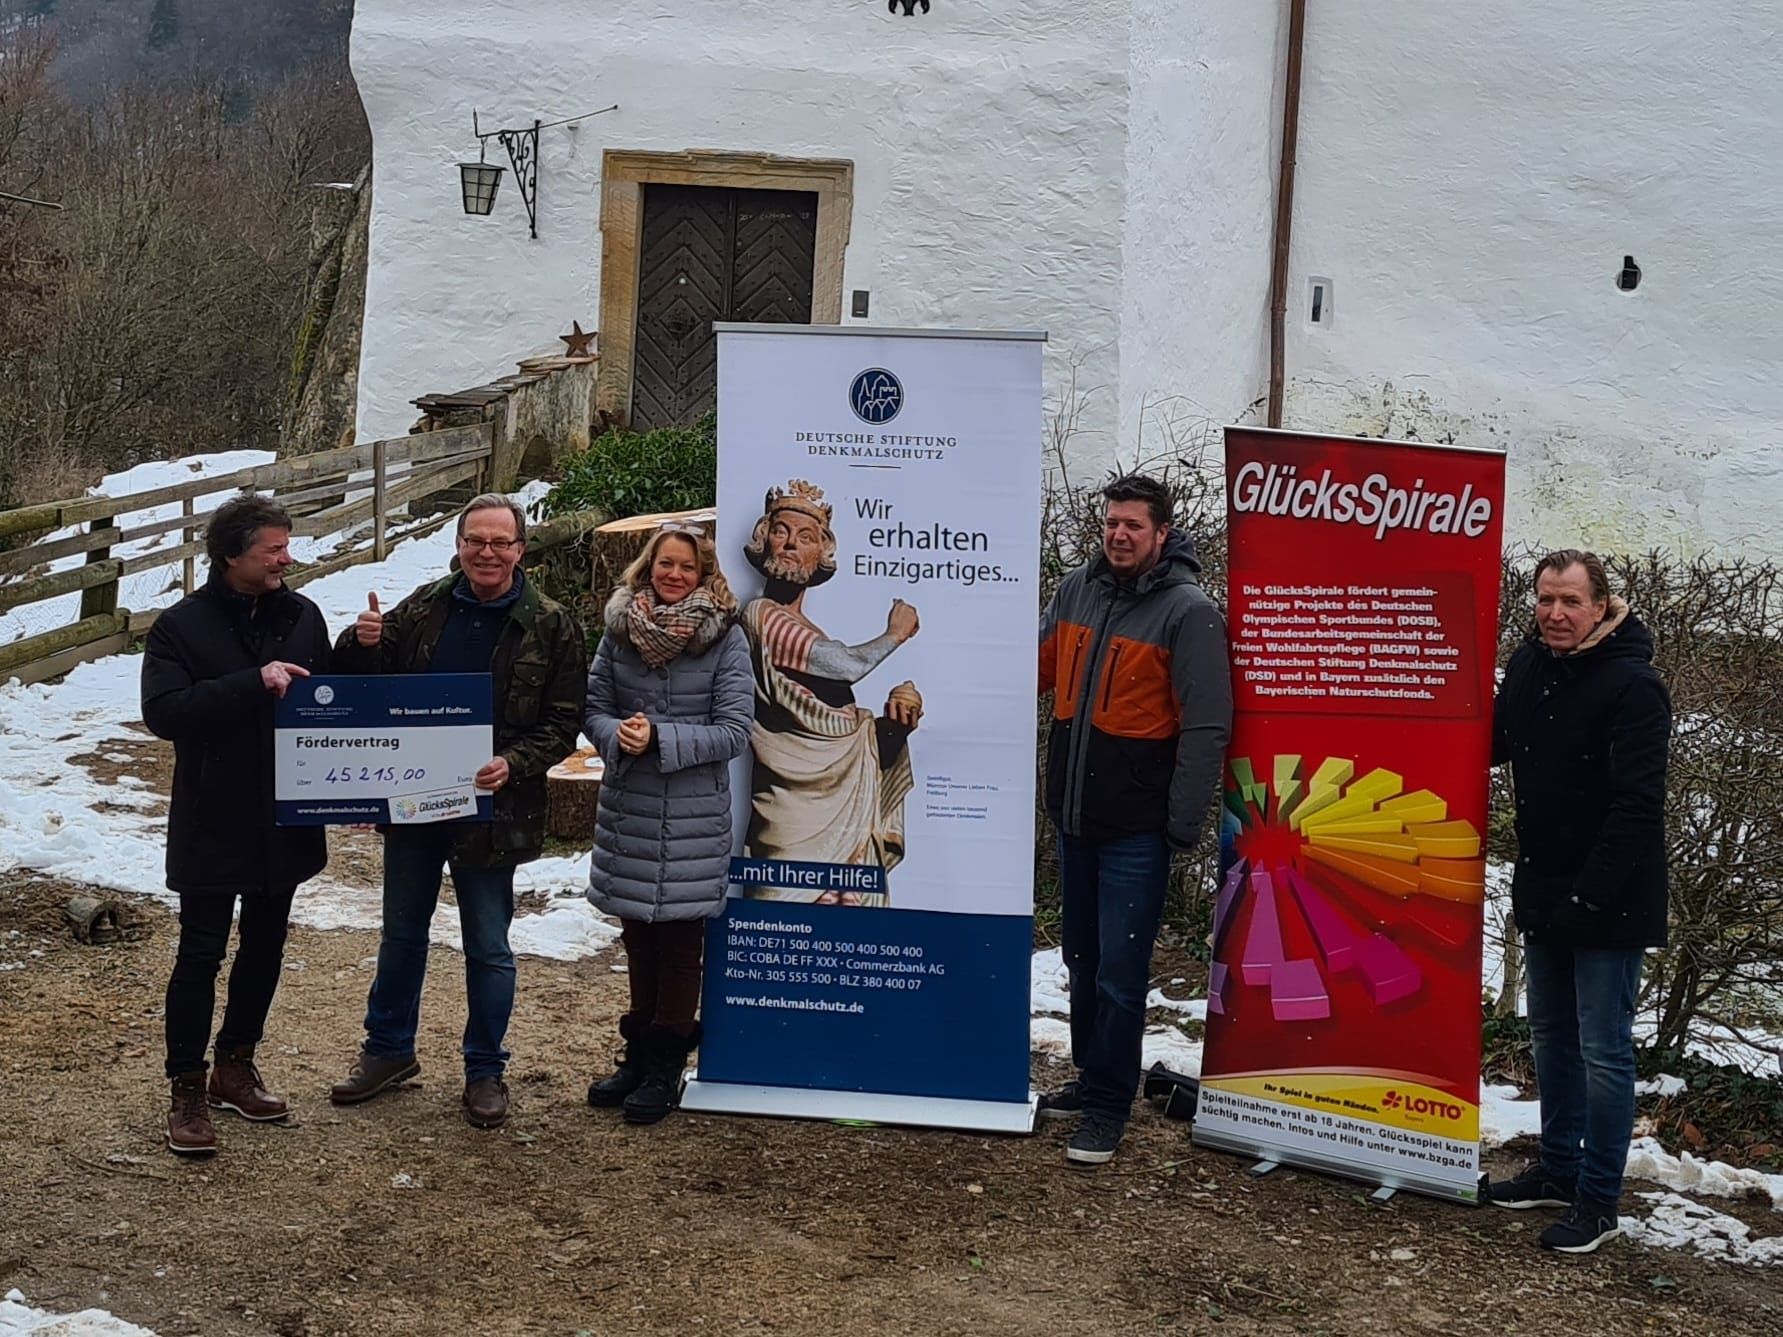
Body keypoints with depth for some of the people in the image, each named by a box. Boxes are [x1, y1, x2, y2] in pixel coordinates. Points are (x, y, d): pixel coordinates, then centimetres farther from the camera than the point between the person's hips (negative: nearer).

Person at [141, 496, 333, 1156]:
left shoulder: (302, 616, 3)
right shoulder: (182, 625, -10)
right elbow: (162, 711, -23)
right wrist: (253, 683, -29)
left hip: (287, 821, 5)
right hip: (212, 824, -5)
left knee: (265, 948, 15)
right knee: (201, 955, 1)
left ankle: (235, 1064, 31)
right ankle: (188, 1089, 11)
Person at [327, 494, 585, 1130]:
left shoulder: (550, 627, -8)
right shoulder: (425, 607, 1)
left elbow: (563, 723, -8)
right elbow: (365, 683, 8)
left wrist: (513, 764, -25)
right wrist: (362, 644, -15)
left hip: (491, 809, -3)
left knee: (488, 947, 7)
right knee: (401, 932, 18)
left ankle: (485, 1071, 22)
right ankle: (388, 1049, 35)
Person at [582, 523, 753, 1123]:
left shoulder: (725, 637, -6)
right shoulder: (620, 627, 4)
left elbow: (734, 731, -10)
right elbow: (593, 709, 5)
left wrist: (661, 738, -20)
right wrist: (618, 736, -16)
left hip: (693, 815, -3)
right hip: (626, 808, 4)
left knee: (680, 941, 4)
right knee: (638, 935, 14)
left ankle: (664, 1064, 14)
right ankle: (638, 1051, 27)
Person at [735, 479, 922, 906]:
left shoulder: (810, 633, 20)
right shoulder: (761, 615, -5)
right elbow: (849, 665, -12)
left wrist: (893, 722, -1)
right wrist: (895, 634, 8)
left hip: (843, 803, 8)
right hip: (798, 807, -8)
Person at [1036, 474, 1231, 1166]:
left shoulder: (1189, 611, -11)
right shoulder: (1077, 590, 6)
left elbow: (1206, 726, -12)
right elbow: (1037, 669, 19)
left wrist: (1183, 822, -15)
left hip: (1136, 828, -6)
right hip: (1072, 816, 6)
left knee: (1119, 970, -2)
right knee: (1082, 957, 17)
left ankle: (1106, 1103, 9)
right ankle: (1090, 1076, 32)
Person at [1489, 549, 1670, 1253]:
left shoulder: (1634, 686, -18)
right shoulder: (1527, 666, 3)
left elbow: (1638, 806, -22)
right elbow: (1496, 744, 22)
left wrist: (1590, 897, -25)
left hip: (1610, 902, -8)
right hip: (1543, 894, 8)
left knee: (1603, 1049, -1)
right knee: (1550, 1034, 19)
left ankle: (1597, 1201, 9)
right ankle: (1559, 1168, 34)